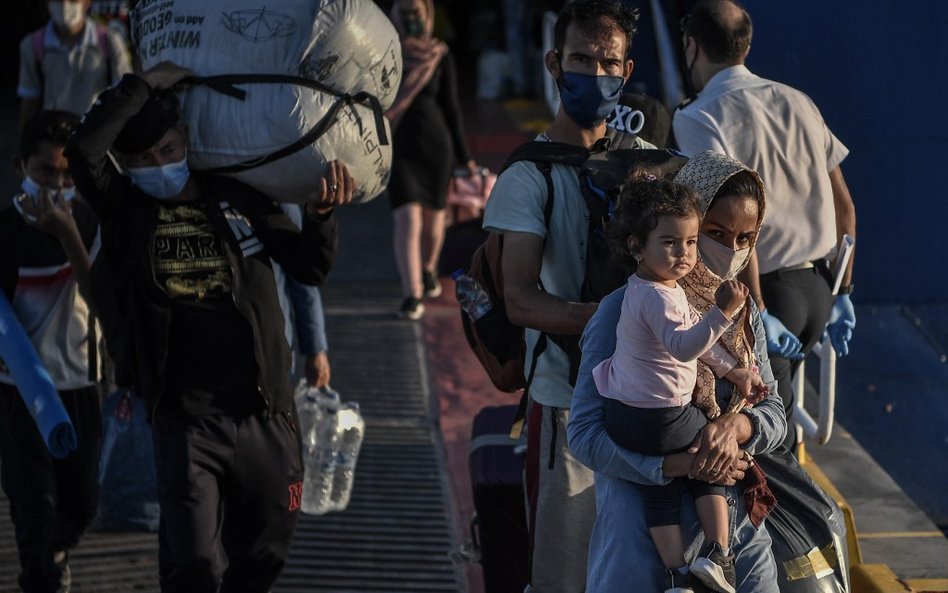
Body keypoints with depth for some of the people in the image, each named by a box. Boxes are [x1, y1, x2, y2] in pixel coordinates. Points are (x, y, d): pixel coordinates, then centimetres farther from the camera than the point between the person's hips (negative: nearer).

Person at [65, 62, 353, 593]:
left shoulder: (239, 197, 6)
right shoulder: (126, 210, 0)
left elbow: (310, 268, 7)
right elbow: (84, 151, -18)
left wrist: (322, 215, -12)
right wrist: (146, 84, -12)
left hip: (266, 414, 3)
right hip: (187, 422, -2)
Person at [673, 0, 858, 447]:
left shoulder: (699, 118, -10)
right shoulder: (797, 102, 11)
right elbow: (844, 206, 14)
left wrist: (756, 313, -18)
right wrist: (842, 294, 20)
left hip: (765, 292, -7)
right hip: (817, 289, 7)